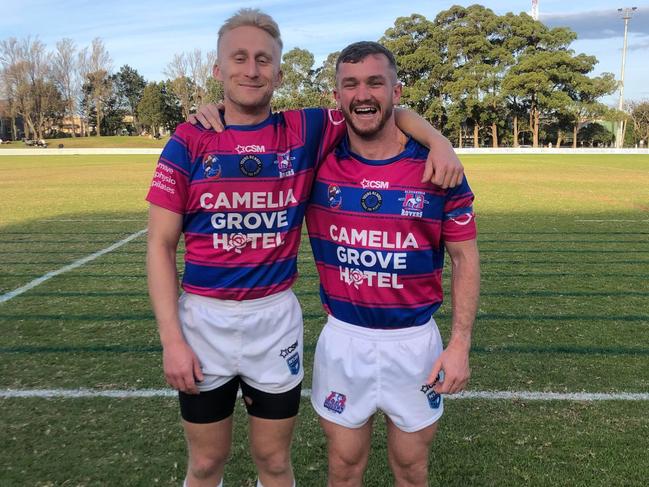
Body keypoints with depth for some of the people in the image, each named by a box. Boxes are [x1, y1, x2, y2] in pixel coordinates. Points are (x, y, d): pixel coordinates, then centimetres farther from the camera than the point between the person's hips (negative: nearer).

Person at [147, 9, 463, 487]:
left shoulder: (305, 131, -2)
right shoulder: (189, 142, -4)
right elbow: (160, 246, -4)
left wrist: (437, 139, -12)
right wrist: (171, 338, -10)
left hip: (276, 317, 1)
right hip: (204, 318, 0)